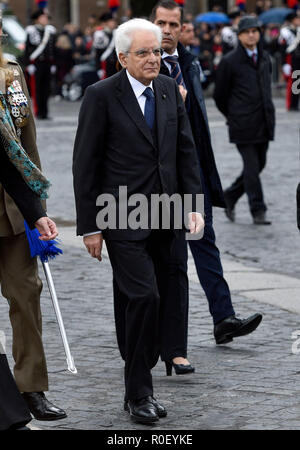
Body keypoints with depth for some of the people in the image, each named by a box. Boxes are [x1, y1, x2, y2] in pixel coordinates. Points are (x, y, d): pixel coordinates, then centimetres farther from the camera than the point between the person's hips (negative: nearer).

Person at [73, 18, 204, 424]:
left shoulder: (170, 90, 9)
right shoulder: (102, 96, -7)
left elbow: (186, 151, 12)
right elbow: (85, 164, -6)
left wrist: (194, 204, 2)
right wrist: (89, 226, -7)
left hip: (163, 218, 5)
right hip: (122, 218, -5)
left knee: (147, 304, 8)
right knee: (143, 297, -14)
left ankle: (138, 386, 17)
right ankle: (139, 393, -5)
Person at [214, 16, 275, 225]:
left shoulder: (265, 58, 12)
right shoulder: (230, 62, -6)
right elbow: (220, 95, 2)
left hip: (264, 122, 6)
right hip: (243, 125, -6)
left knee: (260, 164, 10)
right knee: (251, 166, -6)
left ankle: (231, 196, 27)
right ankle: (258, 211, 1)